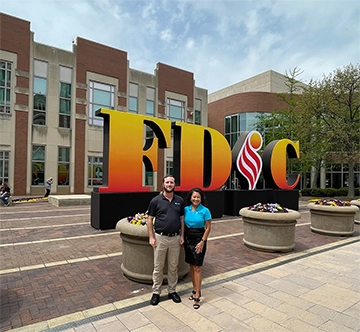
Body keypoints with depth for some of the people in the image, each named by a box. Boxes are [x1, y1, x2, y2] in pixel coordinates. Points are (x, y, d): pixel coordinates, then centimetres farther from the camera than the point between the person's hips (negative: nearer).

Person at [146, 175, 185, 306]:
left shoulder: (180, 201, 3)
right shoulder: (156, 200, -5)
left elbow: (182, 219, 9)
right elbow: (149, 219, -2)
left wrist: (182, 235, 3)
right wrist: (151, 237, -6)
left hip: (175, 238, 2)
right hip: (160, 237, -2)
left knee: (173, 267, 14)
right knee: (158, 267, 9)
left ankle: (172, 291, 31)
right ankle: (156, 292, 25)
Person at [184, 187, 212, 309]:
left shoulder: (205, 211, -11)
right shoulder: (186, 209, 1)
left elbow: (208, 228, -8)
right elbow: (184, 225, 8)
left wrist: (202, 242, -13)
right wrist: (182, 239, 5)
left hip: (199, 239, -5)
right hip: (188, 238, 5)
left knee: (197, 267, -2)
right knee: (191, 266, 14)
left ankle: (197, 295, 8)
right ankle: (195, 289, 30)